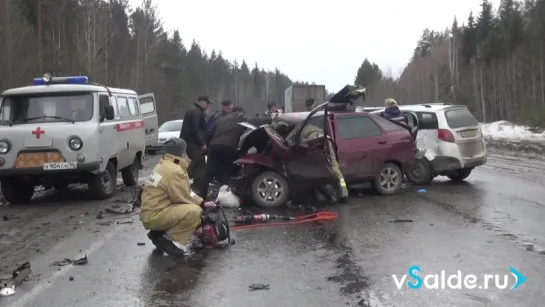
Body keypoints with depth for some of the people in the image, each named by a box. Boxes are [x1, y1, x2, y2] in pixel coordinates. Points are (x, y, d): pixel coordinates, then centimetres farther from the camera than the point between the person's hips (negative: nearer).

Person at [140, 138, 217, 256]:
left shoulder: (164, 165, 14)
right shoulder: (174, 170, -19)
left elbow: (185, 192, 19)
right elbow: (183, 198, -14)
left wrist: (202, 203, 12)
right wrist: (201, 205, 3)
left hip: (151, 212, 10)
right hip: (153, 216, -10)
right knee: (194, 211, -22)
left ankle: (158, 233, 14)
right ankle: (168, 240, -10)